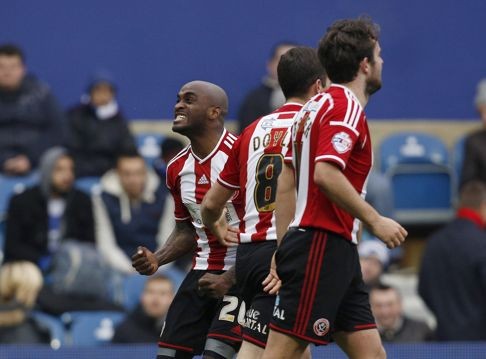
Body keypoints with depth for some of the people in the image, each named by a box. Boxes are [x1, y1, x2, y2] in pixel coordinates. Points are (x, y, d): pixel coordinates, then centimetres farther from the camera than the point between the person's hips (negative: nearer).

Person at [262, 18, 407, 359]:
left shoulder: (316, 107, 19)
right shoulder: (346, 106, -11)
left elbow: (286, 182, 21)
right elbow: (326, 174, -24)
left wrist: (283, 249, 21)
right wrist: (375, 221, -18)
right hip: (323, 245, -10)